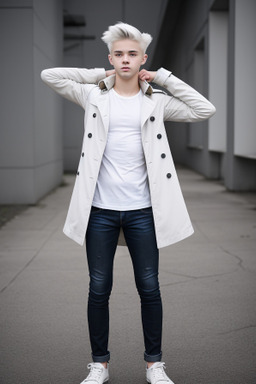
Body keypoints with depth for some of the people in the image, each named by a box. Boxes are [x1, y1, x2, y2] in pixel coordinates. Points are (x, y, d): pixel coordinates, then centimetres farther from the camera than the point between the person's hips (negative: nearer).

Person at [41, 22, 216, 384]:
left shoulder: (156, 100, 4)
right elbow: (49, 75, -1)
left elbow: (205, 110, -5)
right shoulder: (94, 95, 4)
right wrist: (100, 74, 2)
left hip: (142, 210, 0)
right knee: (99, 288, 8)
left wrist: (164, 77, -2)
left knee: (149, 287, 8)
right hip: (100, 209, 0)